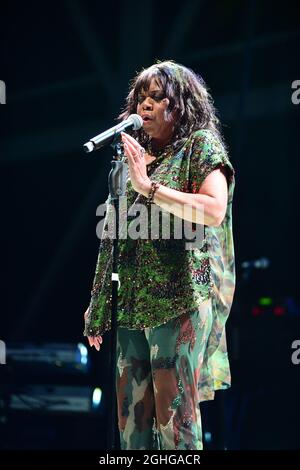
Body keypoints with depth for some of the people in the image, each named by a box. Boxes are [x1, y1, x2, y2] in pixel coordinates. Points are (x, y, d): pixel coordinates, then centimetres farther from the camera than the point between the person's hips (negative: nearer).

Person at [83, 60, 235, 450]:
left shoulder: (201, 145, 2)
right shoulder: (135, 155, 20)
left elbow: (214, 210, -15)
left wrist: (148, 186, -16)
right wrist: (98, 308, 17)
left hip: (179, 299, -6)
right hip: (131, 302, 7)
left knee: (173, 414, -9)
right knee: (130, 414, 5)